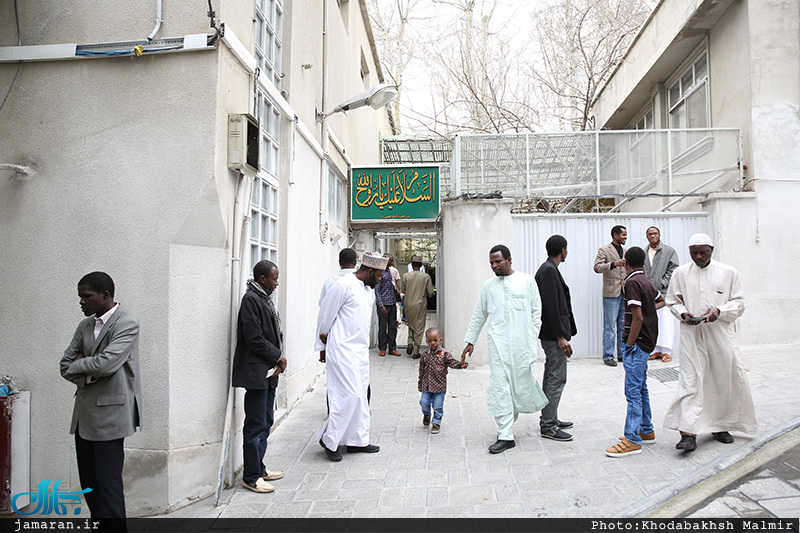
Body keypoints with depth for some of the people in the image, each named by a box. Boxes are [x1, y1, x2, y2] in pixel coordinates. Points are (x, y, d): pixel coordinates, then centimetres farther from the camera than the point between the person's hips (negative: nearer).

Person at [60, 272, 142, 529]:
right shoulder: (85, 326, 12)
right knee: (89, 482, 13)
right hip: (84, 413, 8)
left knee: (108, 482, -3)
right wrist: (88, 374, -8)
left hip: (110, 413, -7)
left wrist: (77, 366, -4)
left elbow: (105, 364, -21)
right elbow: (66, 365, 10)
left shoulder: (127, 323, -12)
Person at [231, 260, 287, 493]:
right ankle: (251, 476, 10)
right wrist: (279, 357, -9)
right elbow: (255, 339, -19)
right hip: (256, 373, -10)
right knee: (256, 426, -1)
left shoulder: (265, 298, 13)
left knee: (266, 422, 16)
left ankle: (258, 467, 28)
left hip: (269, 372, 10)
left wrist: (278, 360, 2)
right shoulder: (251, 299, -15)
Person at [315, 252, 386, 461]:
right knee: (349, 395, -9)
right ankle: (329, 440, 6)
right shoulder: (343, 286, -14)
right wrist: (323, 345, 1)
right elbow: (325, 316, -9)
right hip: (342, 350, -9)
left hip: (361, 350, 9)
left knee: (360, 396, 11)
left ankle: (358, 440, 22)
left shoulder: (369, 290, 14)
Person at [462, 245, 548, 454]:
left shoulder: (527, 281, 5)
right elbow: (479, 315, 18)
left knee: (522, 384, 4)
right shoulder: (488, 286, 11)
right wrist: (470, 341, 17)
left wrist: (532, 339, -1)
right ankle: (505, 436, 2)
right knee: (499, 387, -4)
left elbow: (536, 311, 6)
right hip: (498, 344, 1)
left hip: (521, 343, -1)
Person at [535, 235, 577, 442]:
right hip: (554, 334, -11)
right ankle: (548, 426, 0)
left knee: (552, 377, 17)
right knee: (557, 378, -6)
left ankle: (549, 419, 27)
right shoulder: (549, 270, -16)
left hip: (552, 334, 11)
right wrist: (561, 337, -20)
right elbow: (551, 306, -21)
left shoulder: (548, 269, 15)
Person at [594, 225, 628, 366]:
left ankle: (622, 354, 20)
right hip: (611, 293, -6)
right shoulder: (604, 250, -2)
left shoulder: (625, 251, 18)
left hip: (625, 293, 6)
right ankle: (608, 356, 1)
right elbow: (597, 267, -15)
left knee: (624, 326, 11)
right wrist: (614, 264, -27)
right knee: (610, 326, -5)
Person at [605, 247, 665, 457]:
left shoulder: (632, 282, -16)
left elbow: (637, 317, -21)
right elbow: (662, 301, 33)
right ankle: (646, 431, 28)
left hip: (637, 342, -10)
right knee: (641, 388, 18)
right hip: (646, 341, 10)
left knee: (633, 391, -8)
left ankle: (632, 440, -5)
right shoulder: (646, 281, 12)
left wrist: (629, 345, -16)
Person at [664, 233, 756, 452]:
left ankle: (720, 425, 28)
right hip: (692, 335, -1)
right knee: (690, 380, -7)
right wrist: (683, 313, -9)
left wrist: (720, 311, -14)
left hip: (721, 334, 1)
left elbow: (739, 302, 5)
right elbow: (672, 301, 11)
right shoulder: (680, 273, 6)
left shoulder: (728, 272, 4)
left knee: (726, 379, 7)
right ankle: (689, 433, -8)